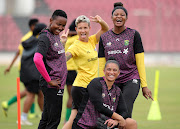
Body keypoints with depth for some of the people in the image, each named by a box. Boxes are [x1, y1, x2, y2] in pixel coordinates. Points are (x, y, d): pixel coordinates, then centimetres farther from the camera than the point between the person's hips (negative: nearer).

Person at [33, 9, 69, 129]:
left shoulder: (56, 36, 13)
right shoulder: (45, 37, -15)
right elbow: (37, 60, -29)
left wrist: (63, 41, 15)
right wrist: (49, 80, -23)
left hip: (58, 83, 9)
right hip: (52, 85, -9)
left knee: (46, 119, 15)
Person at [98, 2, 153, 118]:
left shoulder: (133, 34, 3)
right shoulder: (104, 38, 10)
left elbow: (140, 62, 2)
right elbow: (102, 65, 12)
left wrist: (144, 85, -2)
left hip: (131, 79, -2)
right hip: (112, 82, 2)